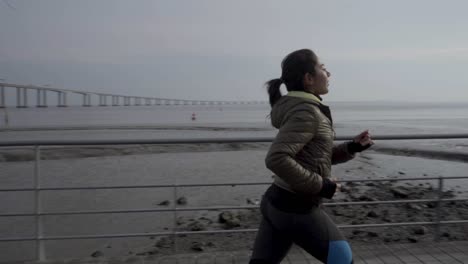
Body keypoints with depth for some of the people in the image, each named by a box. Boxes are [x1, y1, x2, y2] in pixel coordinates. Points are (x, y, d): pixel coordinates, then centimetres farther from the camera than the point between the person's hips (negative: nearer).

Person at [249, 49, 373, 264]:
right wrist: (320, 185, -21)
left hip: (276, 202, 9)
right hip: (296, 209, -9)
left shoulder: (300, 109, 13)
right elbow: (276, 159, -29)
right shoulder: (306, 112, -18)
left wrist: (352, 147, 10)